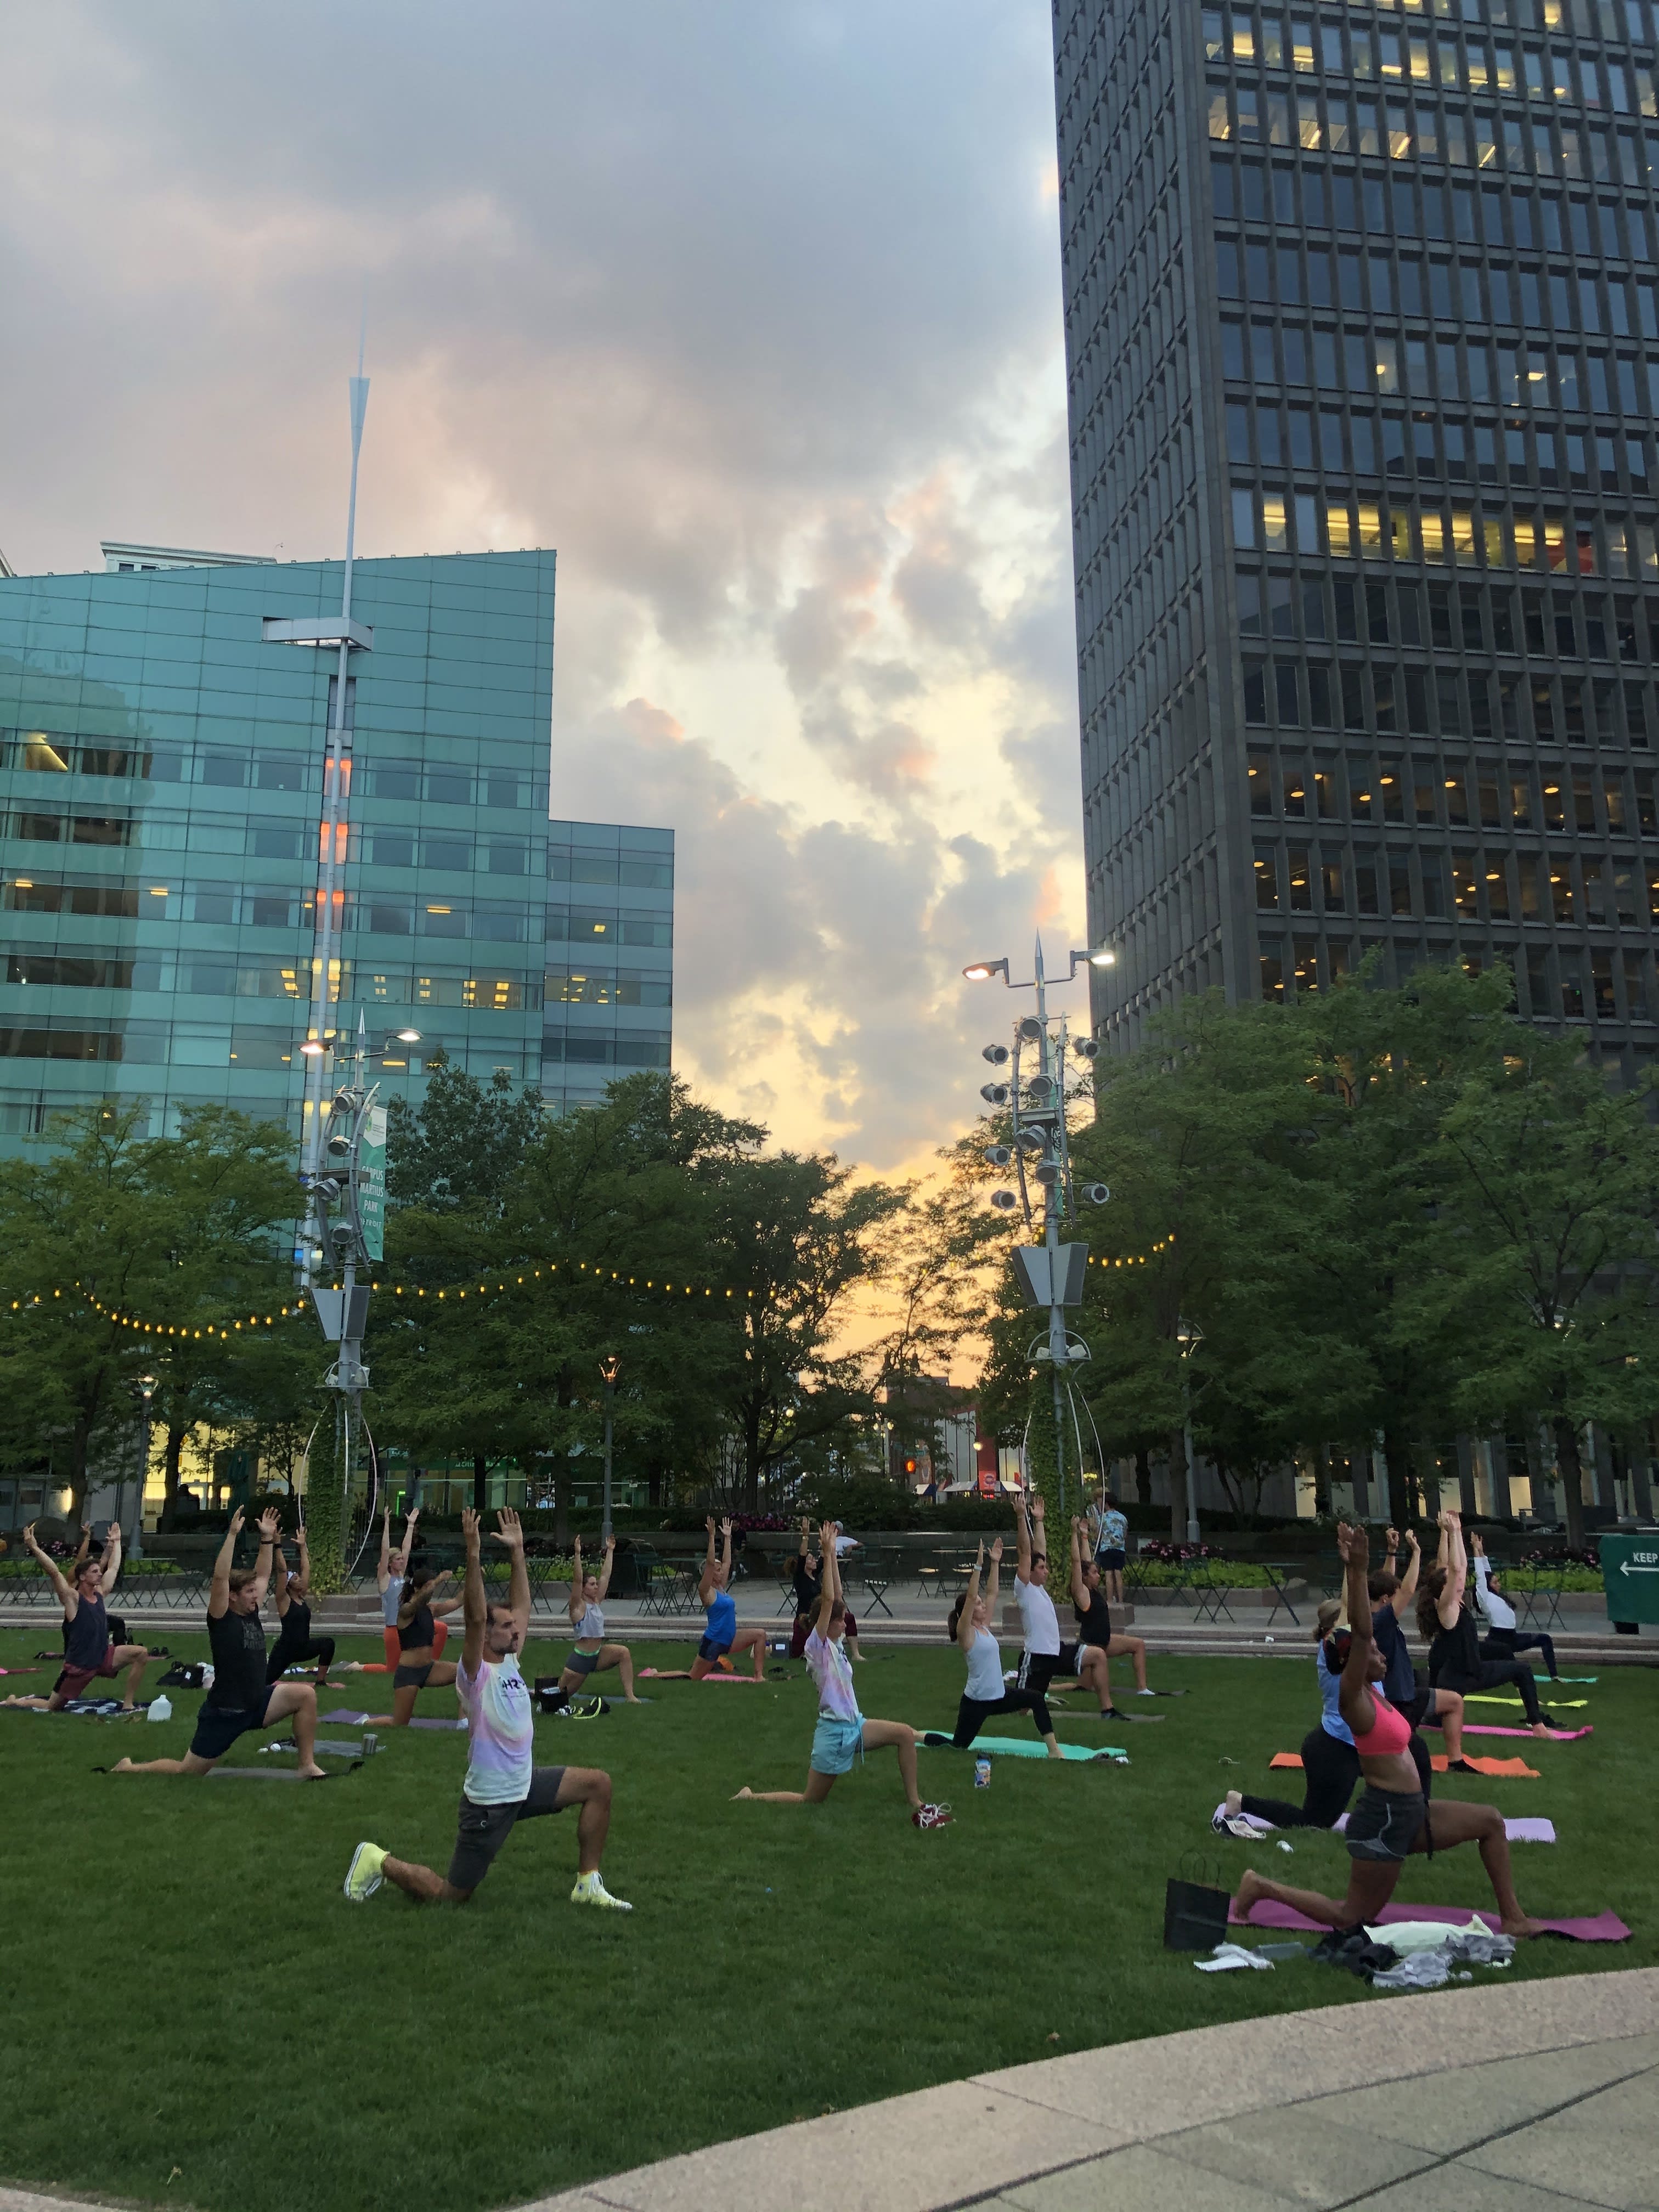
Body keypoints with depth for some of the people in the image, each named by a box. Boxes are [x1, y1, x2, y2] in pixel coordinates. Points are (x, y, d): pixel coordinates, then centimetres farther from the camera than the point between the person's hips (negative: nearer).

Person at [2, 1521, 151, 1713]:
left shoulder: (100, 1593, 5)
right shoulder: (72, 1598, -12)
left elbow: (114, 1567, 18)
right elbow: (54, 1572, -23)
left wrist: (116, 1541, 25)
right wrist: (34, 1547, -27)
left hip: (104, 1658, 6)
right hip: (78, 1666, -6)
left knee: (141, 1653, -13)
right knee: (51, 1708, 4)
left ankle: (127, 1705, -3)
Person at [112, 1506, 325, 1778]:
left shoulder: (252, 1614, 5)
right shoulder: (221, 1619, -12)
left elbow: (263, 1575, 14)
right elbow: (220, 1577, -26)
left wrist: (267, 1538, 5)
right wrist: (233, 1534, -30)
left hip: (257, 1704, 6)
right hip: (223, 1712, -6)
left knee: (305, 1694, -13)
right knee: (187, 1771, 3)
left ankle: (307, 1767, -6)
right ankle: (129, 1768, 30)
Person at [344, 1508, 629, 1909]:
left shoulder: (509, 1662, 4)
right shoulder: (475, 1673, -17)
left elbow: (521, 1606, 5)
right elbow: (474, 1619, -32)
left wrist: (517, 1551, 2)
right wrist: (473, 1556, -40)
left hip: (524, 1785, 8)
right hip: (489, 1800, -8)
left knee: (598, 1784, -1)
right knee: (448, 1896, 1)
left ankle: (588, 1885, 7)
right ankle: (379, 1862, 23)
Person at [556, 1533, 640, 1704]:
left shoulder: (596, 1602, 6)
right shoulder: (578, 1606, -12)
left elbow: (605, 1575, 6)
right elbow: (577, 1580, -26)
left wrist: (610, 1551, 4)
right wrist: (578, 1554, -36)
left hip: (597, 1655, 6)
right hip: (580, 1658, -6)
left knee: (624, 1652, -17)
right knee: (560, 1694, 4)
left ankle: (629, 1695, -17)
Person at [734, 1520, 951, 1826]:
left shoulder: (835, 1643, 6)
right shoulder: (817, 1646, -15)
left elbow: (838, 1598, 2)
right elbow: (827, 1601, -27)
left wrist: (833, 1555, -1)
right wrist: (828, 1555, -28)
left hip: (854, 1726, 8)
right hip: (834, 1732, -8)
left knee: (905, 1734, -7)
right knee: (810, 1800, 3)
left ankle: (917, 1808, -3)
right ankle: (752, 1797, 22)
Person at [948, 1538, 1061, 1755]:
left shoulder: (984, 1627, 7)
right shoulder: (965, 1633, -14)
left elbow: (992, 1594, 7)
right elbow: (970, 1597, -27)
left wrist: (995, 1563, 0)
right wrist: (979, 1566, -32)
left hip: (998, 1695, 8)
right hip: (976, 1702, -8)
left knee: (1036, 1698, -4)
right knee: (958, 1746, 2)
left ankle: (1053, 1750, 0)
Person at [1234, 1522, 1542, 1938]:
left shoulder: (1371, 1691, 6)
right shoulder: (1353, 1698, -17)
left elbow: (1360, 1633, 7)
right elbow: (1360, 1633, -29)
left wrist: (1355, 1568, 9)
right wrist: (1357, 1571, -35)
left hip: (1410, 1812, 9)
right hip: (1384, 1818, -9)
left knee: (1490, 1820, 10)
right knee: (1351, 1917, 2)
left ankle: (1512, 1918, 13)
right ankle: (1262, 1886, 13)